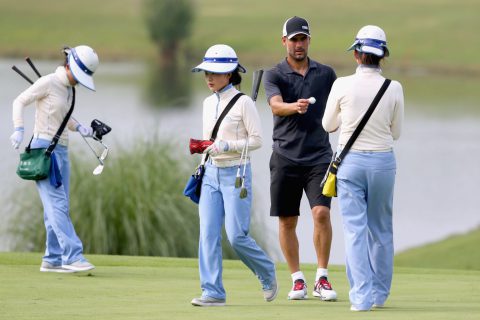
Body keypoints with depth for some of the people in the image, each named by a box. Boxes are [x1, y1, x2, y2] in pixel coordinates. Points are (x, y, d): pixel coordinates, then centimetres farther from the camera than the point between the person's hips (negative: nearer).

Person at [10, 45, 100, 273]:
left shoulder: (67, 88, 14)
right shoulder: (48, 83, -9)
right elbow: (19, 101, -7)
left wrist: (79, 128, 9)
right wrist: (19, 129, -20)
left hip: (61, 151, 9)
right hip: (44, 149, -9)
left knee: (57, 208, 6)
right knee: (57, 204, -14)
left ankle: (52, 260, 8)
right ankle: (72, 255, -21)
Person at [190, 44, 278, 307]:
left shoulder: (243, 103, -9)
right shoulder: (208, 103, 11)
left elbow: (256, 140, -10)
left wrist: (227, 146, -21)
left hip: (236, 174, -6)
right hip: (211, 174, 6)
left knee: (236, 235, -8)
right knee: (208, 234, -4)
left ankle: (267, 275, 17)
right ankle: (213, 292, -3)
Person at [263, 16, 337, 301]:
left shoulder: (326, 73, 9)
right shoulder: (275, 75, 1)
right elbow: (276, 105, -19)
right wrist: (294, 107, -39)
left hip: (319, 156, 0)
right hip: (286, 157, 0)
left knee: (322, 213, -14)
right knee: (287, 221, 4)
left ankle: (322, 278, -6)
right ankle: (298, 280, 15)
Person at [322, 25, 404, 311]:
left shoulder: (343, 86, -9)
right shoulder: (394, 89, -6)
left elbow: (329, 125, 4)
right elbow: (396, 133, 5)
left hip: (351, 162, -1)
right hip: (383, 162, 1)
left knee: (355, 229, 0)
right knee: (381, 230, 16)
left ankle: (362, 296, -10)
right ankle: (380, 293, 25)